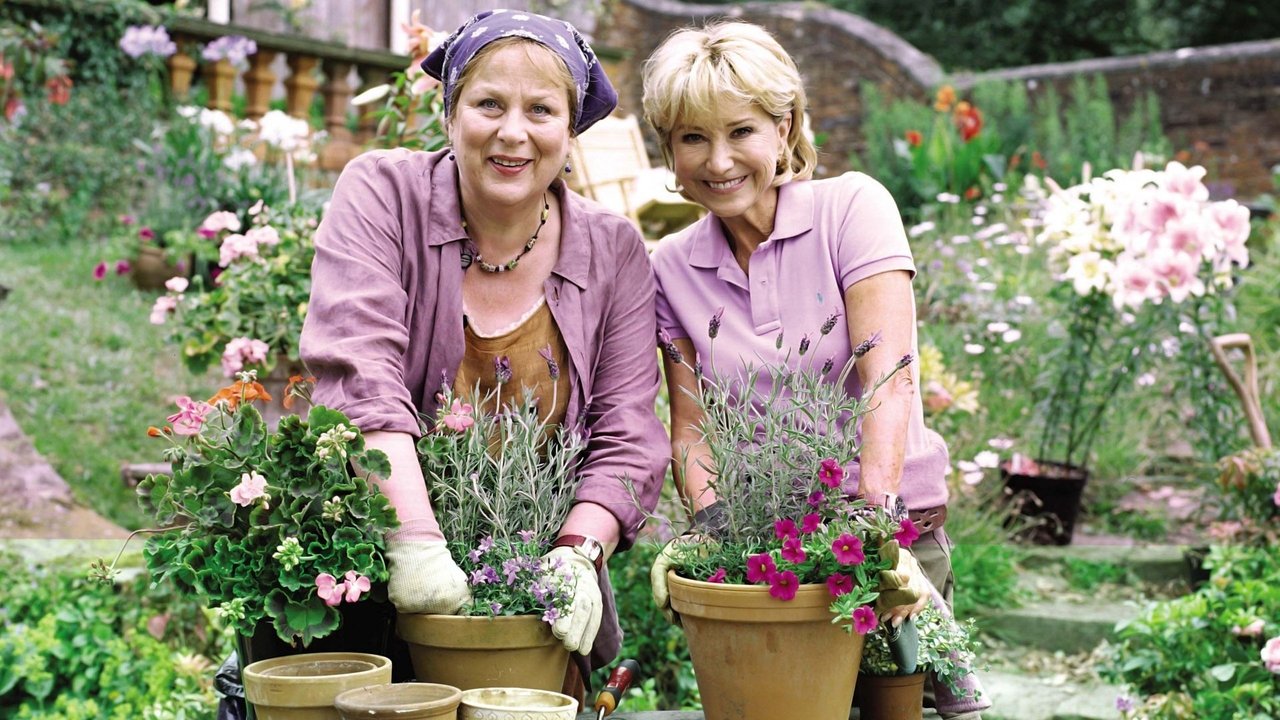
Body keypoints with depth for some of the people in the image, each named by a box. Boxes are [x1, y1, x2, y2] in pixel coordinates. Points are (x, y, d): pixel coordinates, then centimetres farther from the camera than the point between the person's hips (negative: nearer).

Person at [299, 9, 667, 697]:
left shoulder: (613, 251, 2)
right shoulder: (382, 194, -6)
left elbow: (626, 435, -3)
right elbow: (357, 372, -20)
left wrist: (578, 555, -21)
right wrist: (416, 542, -31)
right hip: (371, 578, -2)